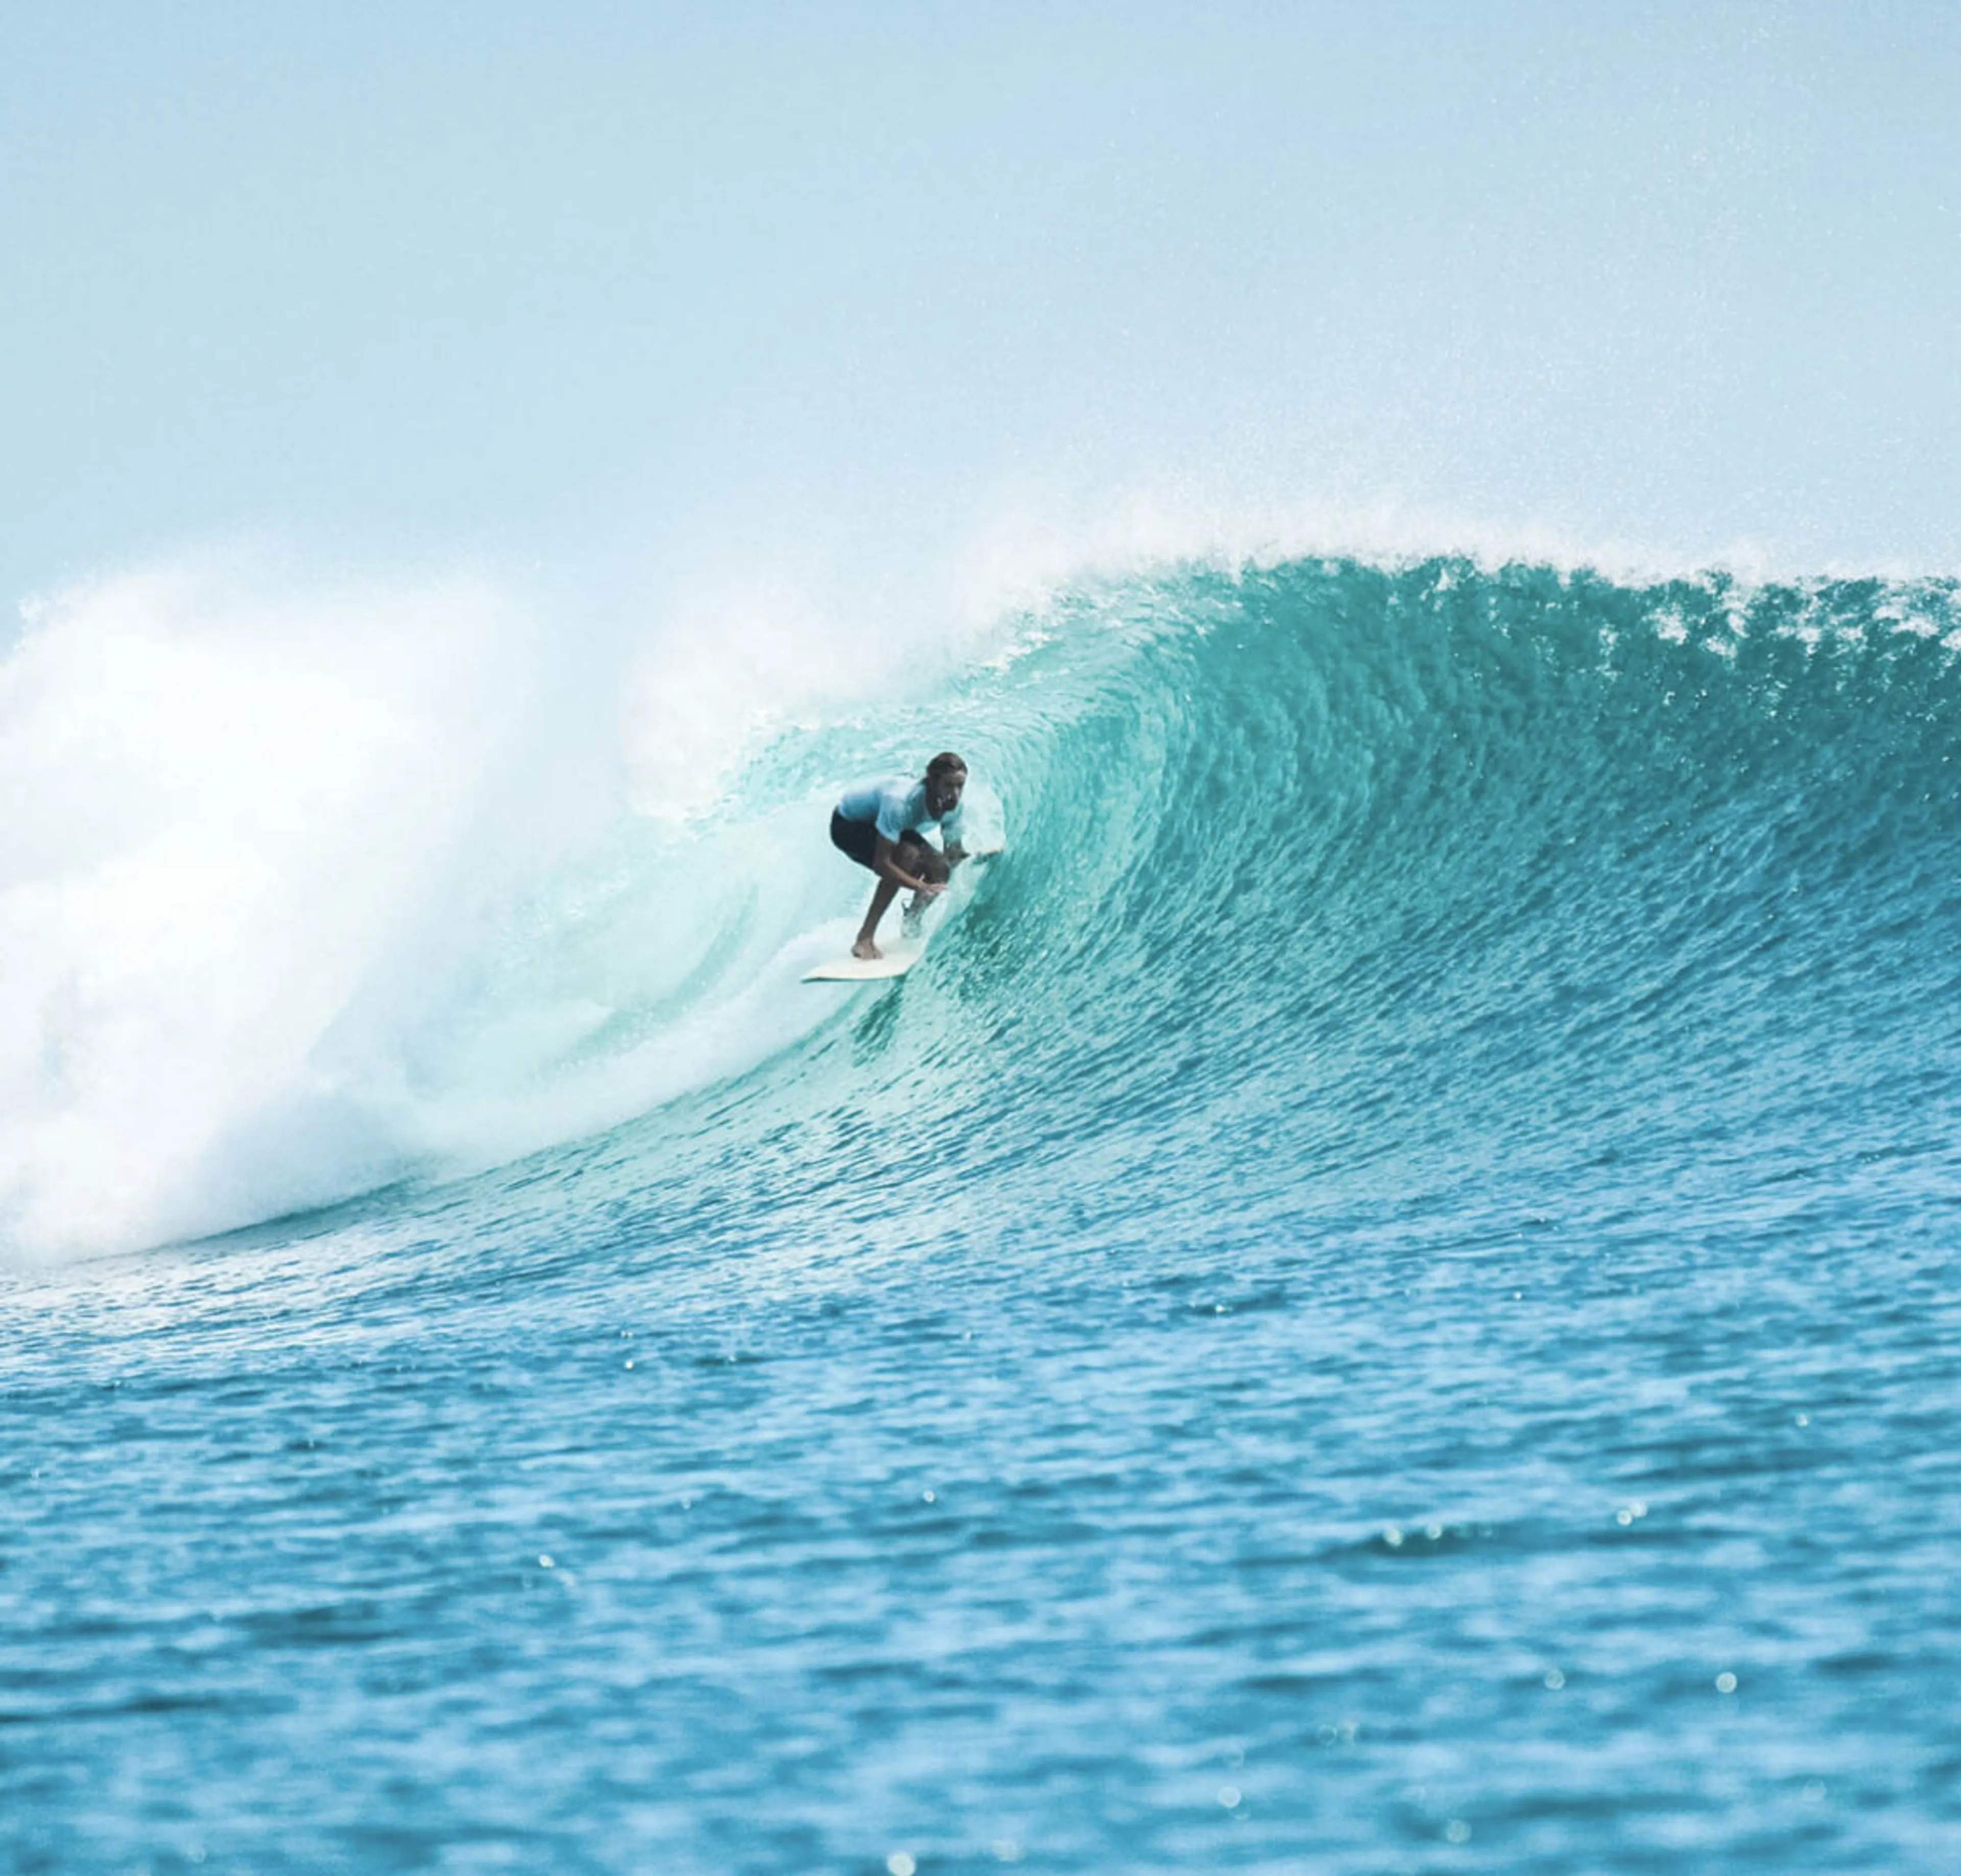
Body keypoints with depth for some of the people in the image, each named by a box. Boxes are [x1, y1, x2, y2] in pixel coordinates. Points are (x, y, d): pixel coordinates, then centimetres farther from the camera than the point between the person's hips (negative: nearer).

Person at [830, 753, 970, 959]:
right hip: (848, 824, -7)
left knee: (940, 870, -13)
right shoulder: (901, 802, -42)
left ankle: (911, 925, 15)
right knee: (908, 855, -33)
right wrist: (920, 886, -49)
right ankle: (866, 938, -31)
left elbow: (953, 854, -8)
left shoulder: (953, 807, -21)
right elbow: (881, 864, -41)